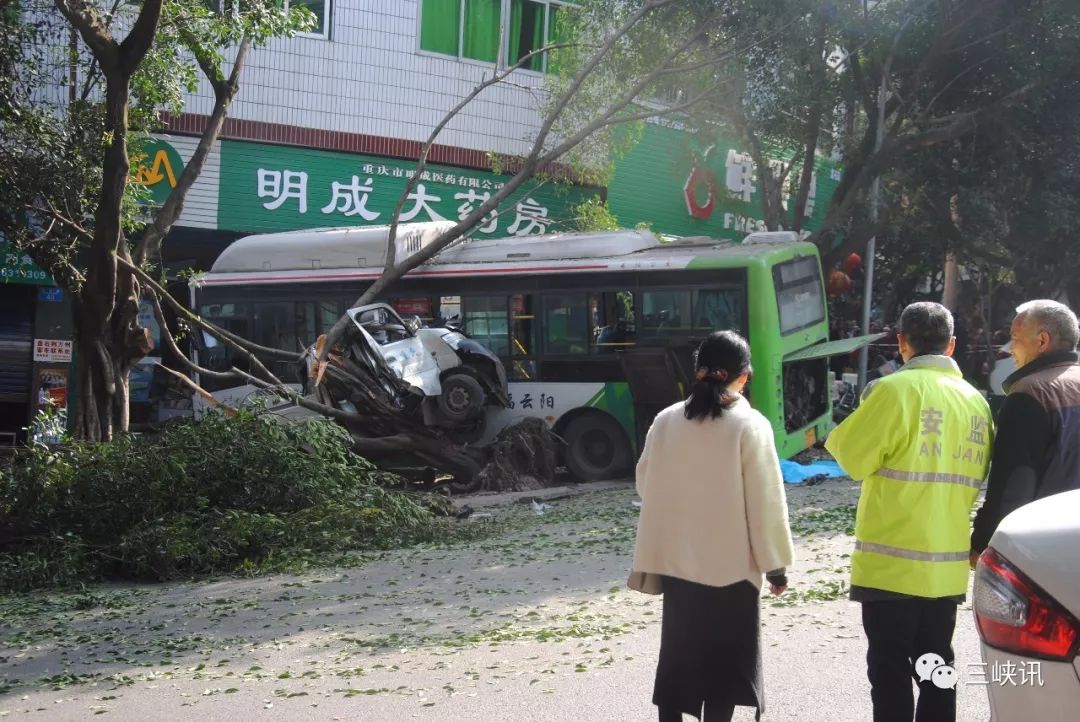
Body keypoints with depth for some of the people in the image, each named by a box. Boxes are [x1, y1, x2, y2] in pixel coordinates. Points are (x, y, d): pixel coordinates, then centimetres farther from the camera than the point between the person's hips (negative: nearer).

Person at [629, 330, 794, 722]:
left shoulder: (665, 421, -1)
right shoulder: (749, 426, -12)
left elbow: (646, 486, 7)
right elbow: (765, 502, -10)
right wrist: (775, 564, -2)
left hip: (676, 561, 4)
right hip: (731, 564, -4)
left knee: (677, 657, 13)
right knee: (725, 662, 6)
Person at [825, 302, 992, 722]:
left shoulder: (896, 389, -13)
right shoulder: (975, 400, 6)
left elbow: (854, 457, -10)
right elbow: (976, 477, 13)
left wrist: (835, 437, 9)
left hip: (893, 564, -6)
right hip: (948, 566, 6)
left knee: (890, 670, 1)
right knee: (936, 668, 14)